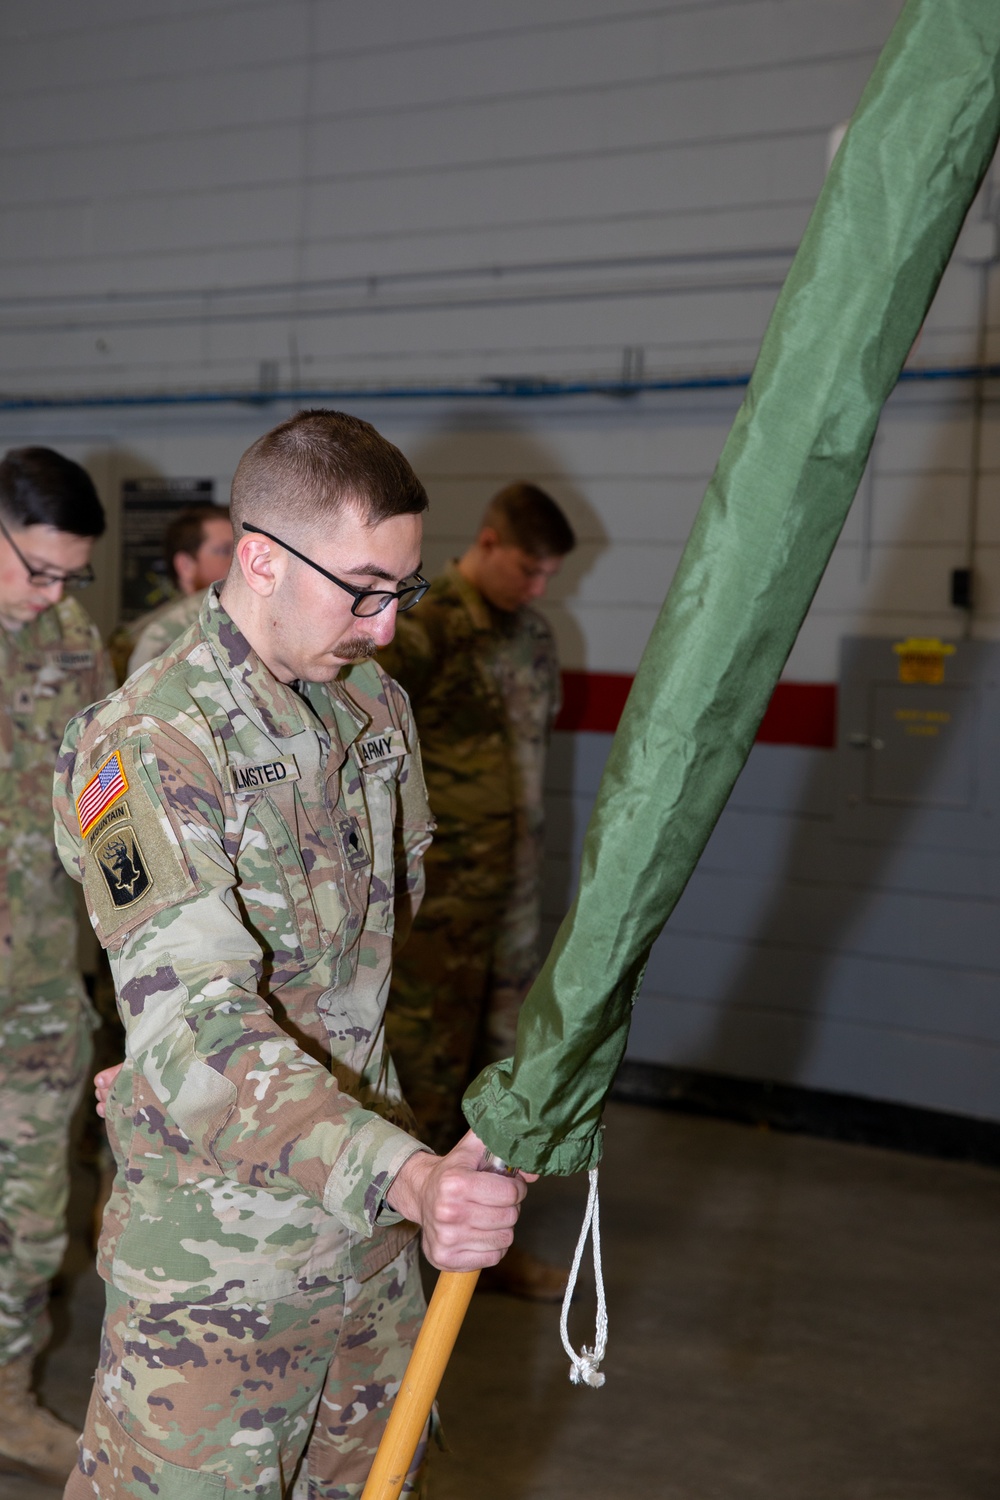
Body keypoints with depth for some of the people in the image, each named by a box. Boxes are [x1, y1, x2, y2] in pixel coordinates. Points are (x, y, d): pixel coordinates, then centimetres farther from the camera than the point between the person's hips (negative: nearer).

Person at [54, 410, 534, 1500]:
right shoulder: (144, 747, -21)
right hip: (212, 1257, -7)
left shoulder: (377, 710, 4)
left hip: (371, 1207, 7)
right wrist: (405, 1176, -43)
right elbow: (195, 1032, -31)